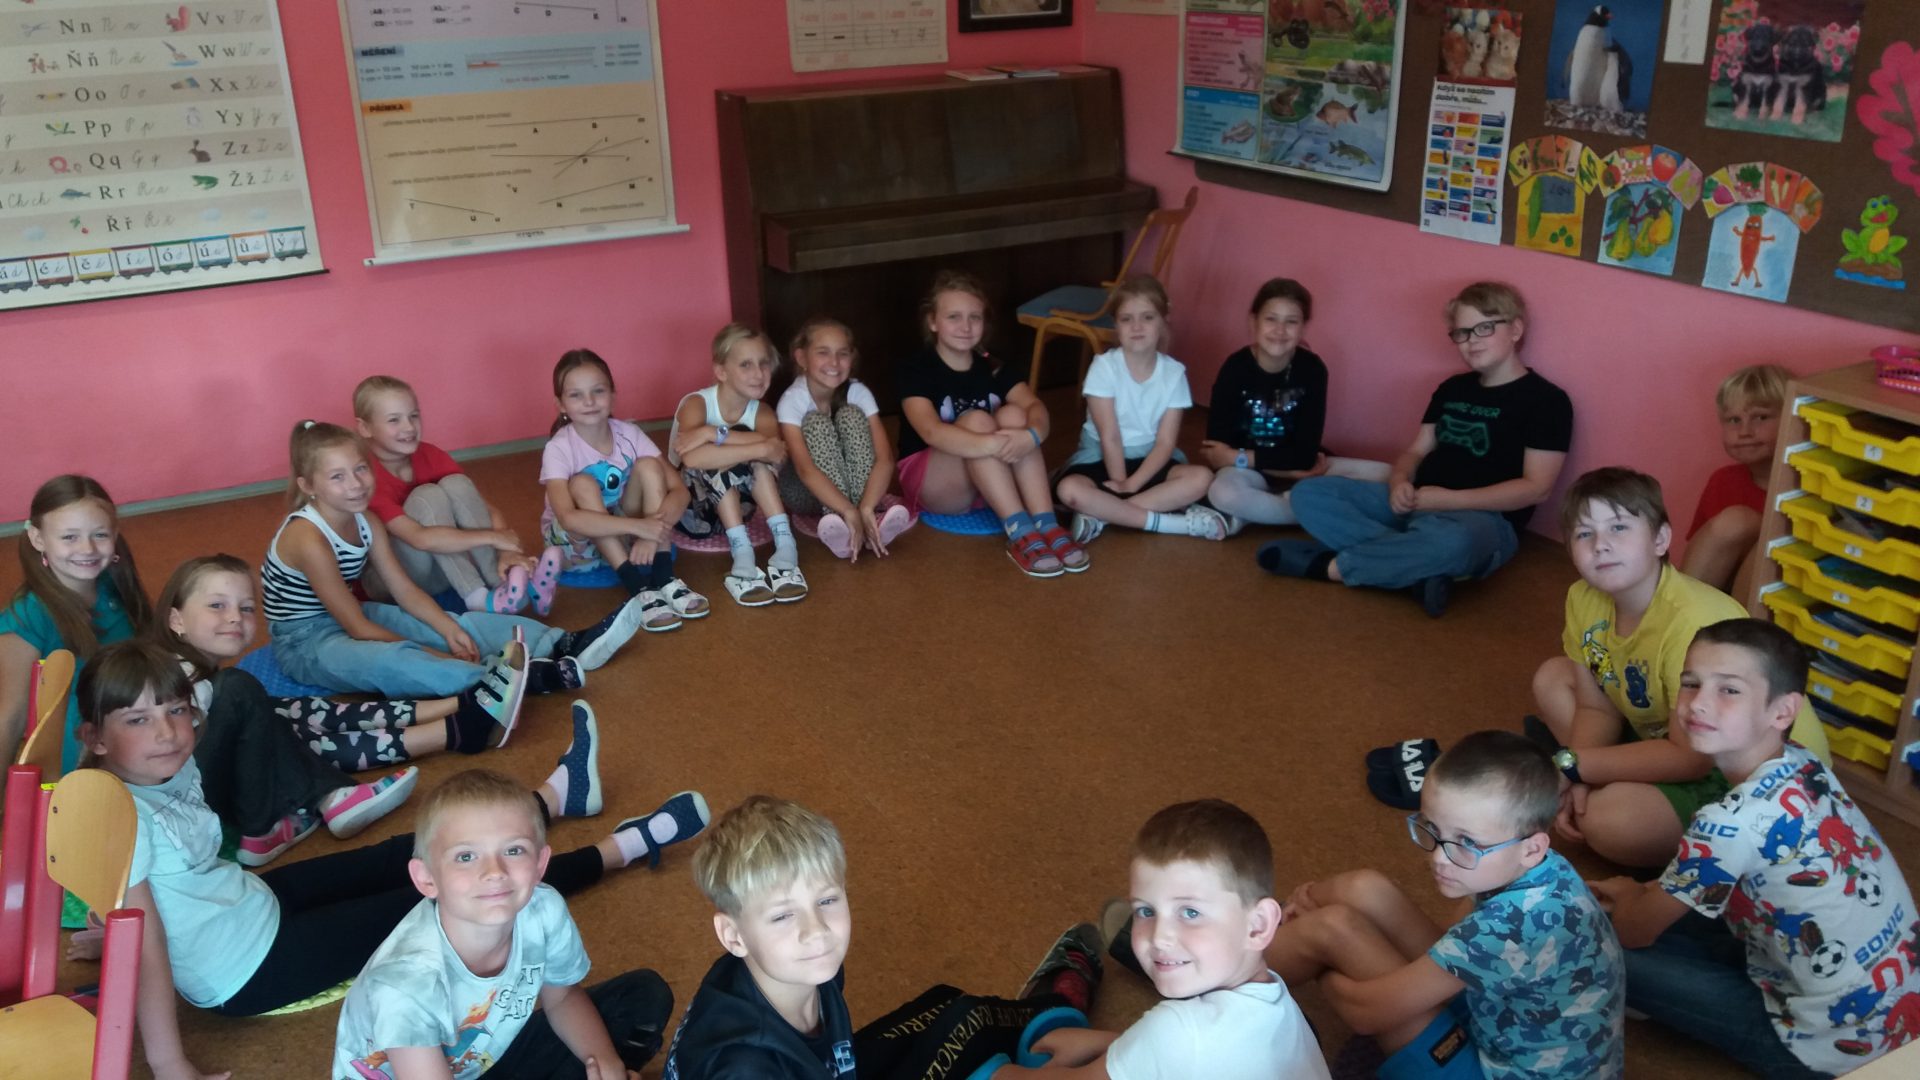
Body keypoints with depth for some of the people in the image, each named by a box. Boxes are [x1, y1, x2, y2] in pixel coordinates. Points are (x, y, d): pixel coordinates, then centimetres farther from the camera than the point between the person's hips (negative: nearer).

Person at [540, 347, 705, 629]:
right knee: (583, 483, -31)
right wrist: (639, 526, -44)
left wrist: (652, 531, -36)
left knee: (648, 466, -20)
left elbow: (679, 490, -16)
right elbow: (568, 518, -37)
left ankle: (662, 580, -27)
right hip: (577, 542, -3)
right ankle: (640, 589, -36)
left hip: (624, 535, 3)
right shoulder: (558, 449, -22)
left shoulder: (629, 434, -11)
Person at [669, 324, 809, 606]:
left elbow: (776, 449, -33)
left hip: (732, 502, 4)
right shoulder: (696, 403, -20)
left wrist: (714, 433, -40)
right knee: (717, 461, -32)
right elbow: (692, 458, -43)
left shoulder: (761, 413, -7)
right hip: (690, 508, -4)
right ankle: (743, 557, -37)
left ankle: (784, 545, -32)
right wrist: (761, 448, -43)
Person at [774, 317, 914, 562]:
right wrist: (849, 512, -50)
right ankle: (840, 522, -42)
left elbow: (885, 458, -26)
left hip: (853, 479, 2)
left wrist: (866, 509, -44)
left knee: (850, 415, -23)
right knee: (817, 423, -28)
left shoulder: (858, 392, -15)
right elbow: (805, 468, -37)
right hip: (808, 490, -2)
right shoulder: (792, 400, -23)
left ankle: (871, 520, -35)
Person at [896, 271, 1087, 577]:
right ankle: (1019, 533, -38)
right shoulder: (916, 369, -12)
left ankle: (1047, 526, -33)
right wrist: (992, 444, -46)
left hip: (990, 482, 4)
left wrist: (1031, 436, -41)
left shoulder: (993, 368, 2)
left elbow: (1036, 407, -16)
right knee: (976, 420, -30)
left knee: (1013, 415, -23)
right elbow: (931, 431, -31)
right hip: (929, 482, -4)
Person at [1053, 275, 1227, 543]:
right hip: (1101, 457, -2)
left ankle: (1102, 514, -26)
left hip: (1150, 460, 2)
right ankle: (1178, 521, -28)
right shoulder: (1104, 366, -13)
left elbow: (1165, 442, -12)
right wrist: (1119, 481, -19)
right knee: (1070, 489, -33)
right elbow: (1109, 436, -15)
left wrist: (1130, 484, -21)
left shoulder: (1174, 372, -8)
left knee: (1201, 478, -25)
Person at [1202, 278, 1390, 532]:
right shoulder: (1235, 368, -15)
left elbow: (1306, 452, -12)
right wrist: (1292, 469, -20)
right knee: (1222, 492, -38)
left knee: (1383, 474, -14)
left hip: (1299, 471, 4)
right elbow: (1218, 449, -19)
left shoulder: (1312, 368, -10)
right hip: (1250, 472, -4)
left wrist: (1241, 458, -19)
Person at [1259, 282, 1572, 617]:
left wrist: (1450, 499, -19)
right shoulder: (1452, 389, 16)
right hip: (1416, 505, 7)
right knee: (1309, 494, -11)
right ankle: (1421, 571, -27)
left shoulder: (1546, 400, -4)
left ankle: (1326, 564, -24)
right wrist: (1400, 482, -8)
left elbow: (1536, 487, -12)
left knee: (1449, 539, -45)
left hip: (1483, 519, -7)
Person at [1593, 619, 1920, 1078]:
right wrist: (1643, 892, 11)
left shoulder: (1732, 822, -27)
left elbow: (1635, 931, -10)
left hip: (1839, 1043, -8)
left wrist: (1628, 897, 10)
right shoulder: (1801, 765, -4)